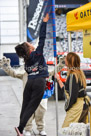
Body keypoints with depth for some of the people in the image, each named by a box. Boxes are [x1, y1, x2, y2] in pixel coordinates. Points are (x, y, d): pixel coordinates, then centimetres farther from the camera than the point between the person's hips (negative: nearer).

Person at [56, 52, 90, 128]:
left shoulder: (73, 76, -17)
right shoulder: (79, 73, 11)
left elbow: (73, 96, -21)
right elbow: (67, 89, 20)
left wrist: (67, 107, -7)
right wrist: (58, 79, 28)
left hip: (77, 107, -10)